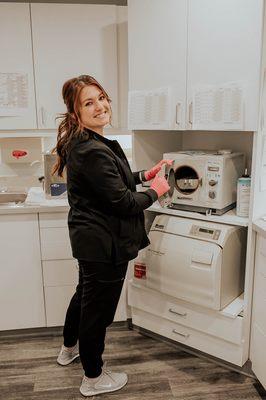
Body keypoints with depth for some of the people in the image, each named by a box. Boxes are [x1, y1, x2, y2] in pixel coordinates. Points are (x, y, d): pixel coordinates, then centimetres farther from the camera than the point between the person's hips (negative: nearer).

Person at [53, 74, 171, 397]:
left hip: (88, 237, 11)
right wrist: (155, 191, -7)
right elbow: (123, 202, -24)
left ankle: (69, 349, 54)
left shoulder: (79, 143, 6)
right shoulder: (93, 151, -26)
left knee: (85, 293, 29)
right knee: (98, 306, 8)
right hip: (103, 243, -11)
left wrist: (143, 175, 10)